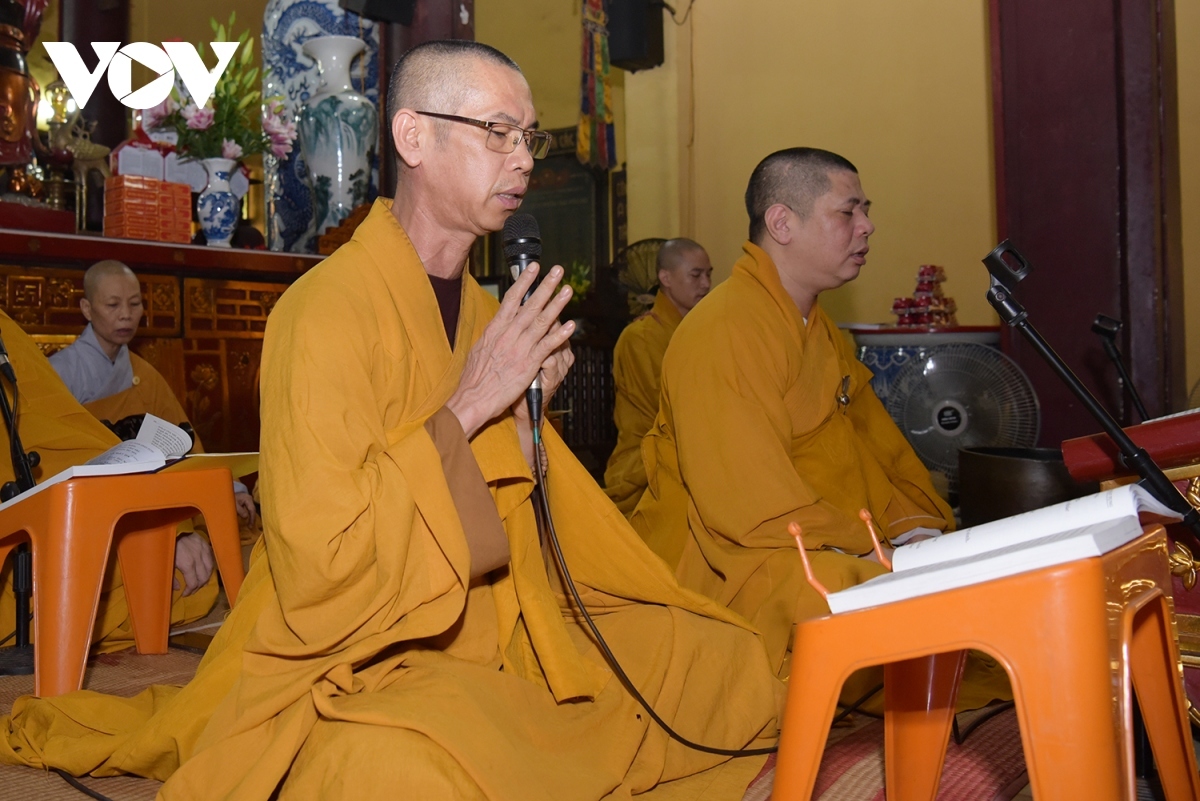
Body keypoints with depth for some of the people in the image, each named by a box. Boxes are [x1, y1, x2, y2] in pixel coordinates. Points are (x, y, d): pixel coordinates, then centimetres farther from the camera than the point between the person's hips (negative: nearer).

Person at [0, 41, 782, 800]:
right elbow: (318, 558, -22)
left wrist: (526, 409, -3)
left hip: (496, 634, 8)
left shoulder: (483, 311, 9)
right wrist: (467, 406, -21)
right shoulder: (327, 309, -16)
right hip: (359, 659, -8)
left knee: (733, 661, 3)